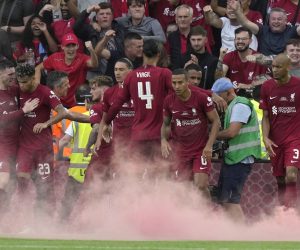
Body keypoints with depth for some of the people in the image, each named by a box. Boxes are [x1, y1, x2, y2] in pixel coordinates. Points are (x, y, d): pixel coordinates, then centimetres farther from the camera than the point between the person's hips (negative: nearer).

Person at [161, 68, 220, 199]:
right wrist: (163, 140, -7)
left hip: (201, 150, -4)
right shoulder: (169, 101, -2)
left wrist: (209, 145, -14)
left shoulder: (201, 98, -14)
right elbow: (165, 123, 13)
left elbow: (216, 121, -6)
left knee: (200, 186, -15)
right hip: (182, 151, 4)